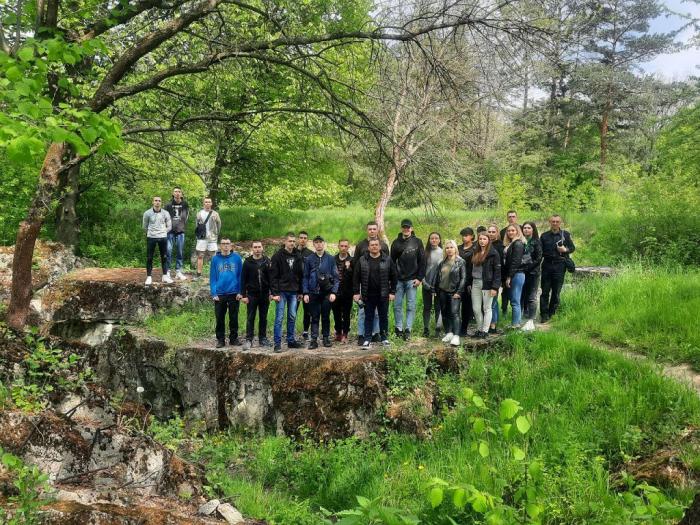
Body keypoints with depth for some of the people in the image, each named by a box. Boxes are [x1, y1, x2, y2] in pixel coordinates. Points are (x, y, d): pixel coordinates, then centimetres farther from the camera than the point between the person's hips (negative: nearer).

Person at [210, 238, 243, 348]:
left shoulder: (237, 258, -1)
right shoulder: (215, 259, 1)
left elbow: (240, 276, 0)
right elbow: (212, 277, 1)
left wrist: (240, 292, -6)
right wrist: (214, 293, -6)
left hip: (234, 293, -1)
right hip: (219, 294, 1)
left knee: (234, 318, 8)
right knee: (220, 318, 7)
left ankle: (234, 338, 19)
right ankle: (220, 339, 17)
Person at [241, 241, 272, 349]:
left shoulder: (267, 261, 4)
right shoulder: (248, 262, -1)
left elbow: (271, 278, 5)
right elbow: (243, 279, -1)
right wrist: (244, 295, -6)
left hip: (264, 294, 2)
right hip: (252, 294, -2)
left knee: (263, 318, 8)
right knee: (250, 318, 0)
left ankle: (263, 338, 17)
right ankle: (248, 340, 4)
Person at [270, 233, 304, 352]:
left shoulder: (297, 256, 9)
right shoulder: (278, 256, -7)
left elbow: (300, 275, 13)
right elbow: (273, 276, -10)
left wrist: (300, 291, 8)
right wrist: (275, 292, -16)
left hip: (293, 292, 5)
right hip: (282, 291, -5)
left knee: (292, 317, 9)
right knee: (279, 317, -3)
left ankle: (291, 341, 19)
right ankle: (277, 343, 0)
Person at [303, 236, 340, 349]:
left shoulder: (330, 259, 3)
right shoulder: (309, 259, 4)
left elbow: (335, 277, 2)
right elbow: (305, 277, 5)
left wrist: (334, 292, -7)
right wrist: (305, 293, -3)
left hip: (327, 292, 0)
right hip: (313, 292, 0)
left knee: (326, 317, 7)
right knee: (314, 317, 2)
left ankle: (326, 338, 17)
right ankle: (314, 340, 4)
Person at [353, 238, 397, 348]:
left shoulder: (387, 260, 1)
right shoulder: (362, 260, 2)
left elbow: (393, 276, 3)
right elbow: (356, 277, 3)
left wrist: (392, 292, -1)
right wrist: (356, 292, -2)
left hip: (383, 295, 0)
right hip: (368, 295, 0)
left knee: (384, 317, 9)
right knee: (368, 317, 6)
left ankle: (384, 338, 21)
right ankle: (367, 339, 10)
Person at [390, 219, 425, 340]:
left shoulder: (417, 242, 3)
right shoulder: (396, 242, 7)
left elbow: (422, 261, 0)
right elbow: (392, 261, 8)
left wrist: (420, 278, -7)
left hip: (412, 280, -2)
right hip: (398, 279, 2)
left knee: (411, 306, -1)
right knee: (397, 305, 4)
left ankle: (408, 329, 1)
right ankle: (398, 328, 13)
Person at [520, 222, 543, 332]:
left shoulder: (536, 242, -2)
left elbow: (538, 259, -7)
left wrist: (527, 267, -12)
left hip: (532, 273, -4)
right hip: (521, 273, 4)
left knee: (531, 297, -4)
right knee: (522, 297, 5)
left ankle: (531, 322, -2)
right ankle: (526, 318, 13)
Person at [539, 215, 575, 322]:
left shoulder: (565, 234, 5)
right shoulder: (544, 236, 9)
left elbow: (572, 248, 9)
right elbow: (540, 251, 13)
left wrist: (565, 250, -11)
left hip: (559, 265, -1)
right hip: (547, 265, 1)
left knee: (556, 291, 2)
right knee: (545, 291, -1)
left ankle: (551, 313, 13)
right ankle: (544, 314, 1)